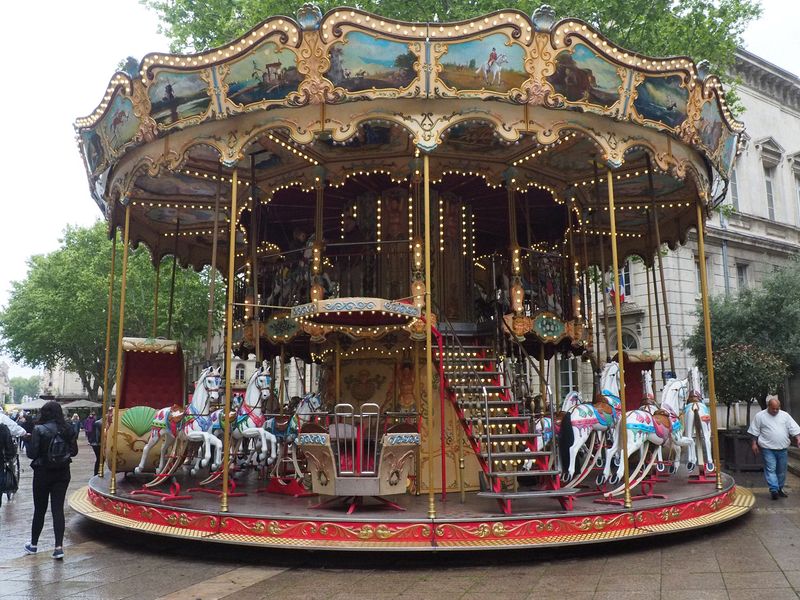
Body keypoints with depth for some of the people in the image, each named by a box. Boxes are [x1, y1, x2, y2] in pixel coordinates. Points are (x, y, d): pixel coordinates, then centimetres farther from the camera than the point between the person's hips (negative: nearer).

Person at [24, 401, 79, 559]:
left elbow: (31, 453, -13)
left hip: (43, 473, -2)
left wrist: (28, 443, 5)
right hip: (62, 473, 3)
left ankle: (33, 544, 26)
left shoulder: (39, 430, -14)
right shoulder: (68, 429, -3)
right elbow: (74, 451, 3)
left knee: (39, 509, 12)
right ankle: (59, 546, -1)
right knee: (58, 509, 5)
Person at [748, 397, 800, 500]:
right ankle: (774, 489, -12)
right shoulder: (760, 416, -1)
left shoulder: (785, 415, 7)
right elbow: (754, 432, 3)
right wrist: (754, 444, 0)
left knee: (782, 470, 11)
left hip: (783, 449, 3)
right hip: (768, 449, -3)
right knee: (770, 469, -9)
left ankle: (780, 489, 24)